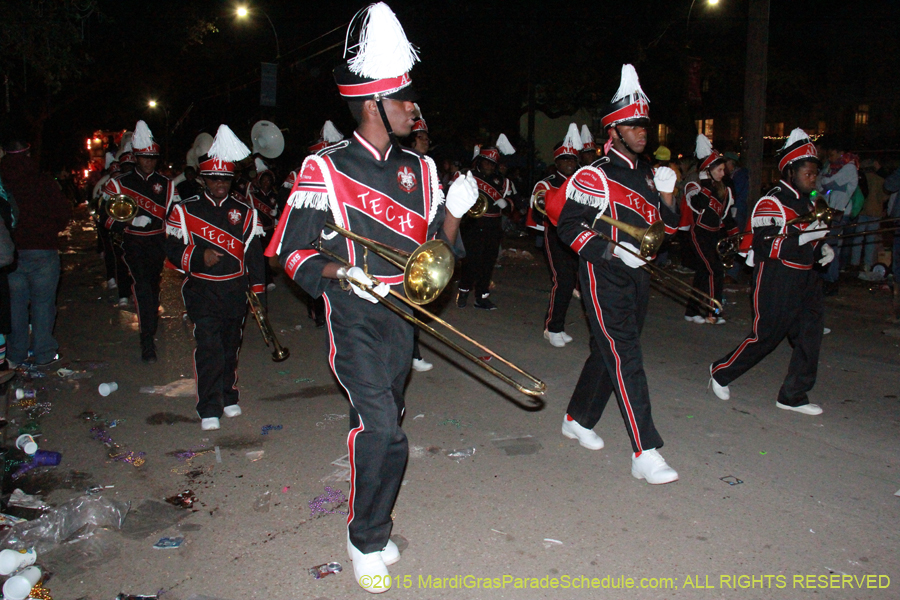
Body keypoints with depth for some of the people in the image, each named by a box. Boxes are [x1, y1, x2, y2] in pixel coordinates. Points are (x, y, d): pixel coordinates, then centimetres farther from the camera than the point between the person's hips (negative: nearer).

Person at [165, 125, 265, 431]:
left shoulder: (245, 212, 9)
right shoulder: (184, 210, 2)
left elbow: (255, 254, 8)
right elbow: (173, 250, 0)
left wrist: (257, 291, 3)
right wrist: (199, 257, -19)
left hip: (236, 290, 3)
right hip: (202, 291, -3)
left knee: (231, 346, 12)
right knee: (209, 348, -10)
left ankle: (228, 397, 29)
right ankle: (209, 409, 1)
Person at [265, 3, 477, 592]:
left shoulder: (418, 169, 7)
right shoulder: (325, 172, -10)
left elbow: (435, 247, 10)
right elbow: (294, 249, -8)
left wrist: (454, 213, -8)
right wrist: (337, 271, -25)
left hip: (404, 313, 6)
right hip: (356, 318, -6)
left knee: (385, 424, 17)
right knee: (382, 433, -14)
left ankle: (374, 525, 37)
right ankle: (368, 540, 10)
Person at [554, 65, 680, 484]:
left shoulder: (648, 175, 15)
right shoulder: (594, 177, -9)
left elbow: (668, 226, 19)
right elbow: (568, 226, -13)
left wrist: (666, 195, -1)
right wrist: (612, 250, -22)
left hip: (637, 276, 8)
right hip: (604, 277, -8)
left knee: (608, 353, 15)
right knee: (625, 358, -12)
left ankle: (578, 420, 33)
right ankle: (645, 453, -11)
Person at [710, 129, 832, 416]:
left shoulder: (809, 202, 15)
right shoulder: (771, 203, -12)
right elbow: (766, 246, -22)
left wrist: (823, 248, 6)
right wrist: (804, 236, -30)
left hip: (805, 278, 8)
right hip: (777, 281, -8)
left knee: (810, 333, 4)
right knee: (766, 335, -2)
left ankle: (794, 396, 15)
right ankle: (721, 372, 19)